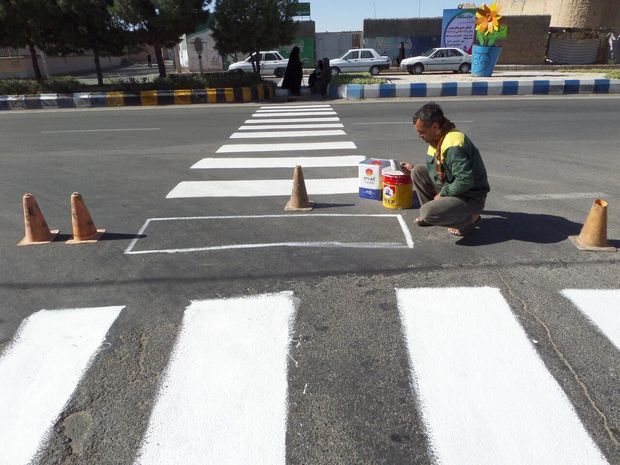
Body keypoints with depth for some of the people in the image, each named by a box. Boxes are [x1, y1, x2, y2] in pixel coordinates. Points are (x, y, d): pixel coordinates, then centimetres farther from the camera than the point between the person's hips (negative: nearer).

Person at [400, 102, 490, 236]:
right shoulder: (438, 138, 2)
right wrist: (413, 168, 12)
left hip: (470, 198, -9)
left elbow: (465, 181, -33)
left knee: (428, 213, -27)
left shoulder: (453, 145, -29)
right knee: (418, 171, 2)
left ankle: (468, 218, -1)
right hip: (449, 189, 9)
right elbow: (434, 168, 19)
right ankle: (432, 213, 11)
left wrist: (443, 194, -19)